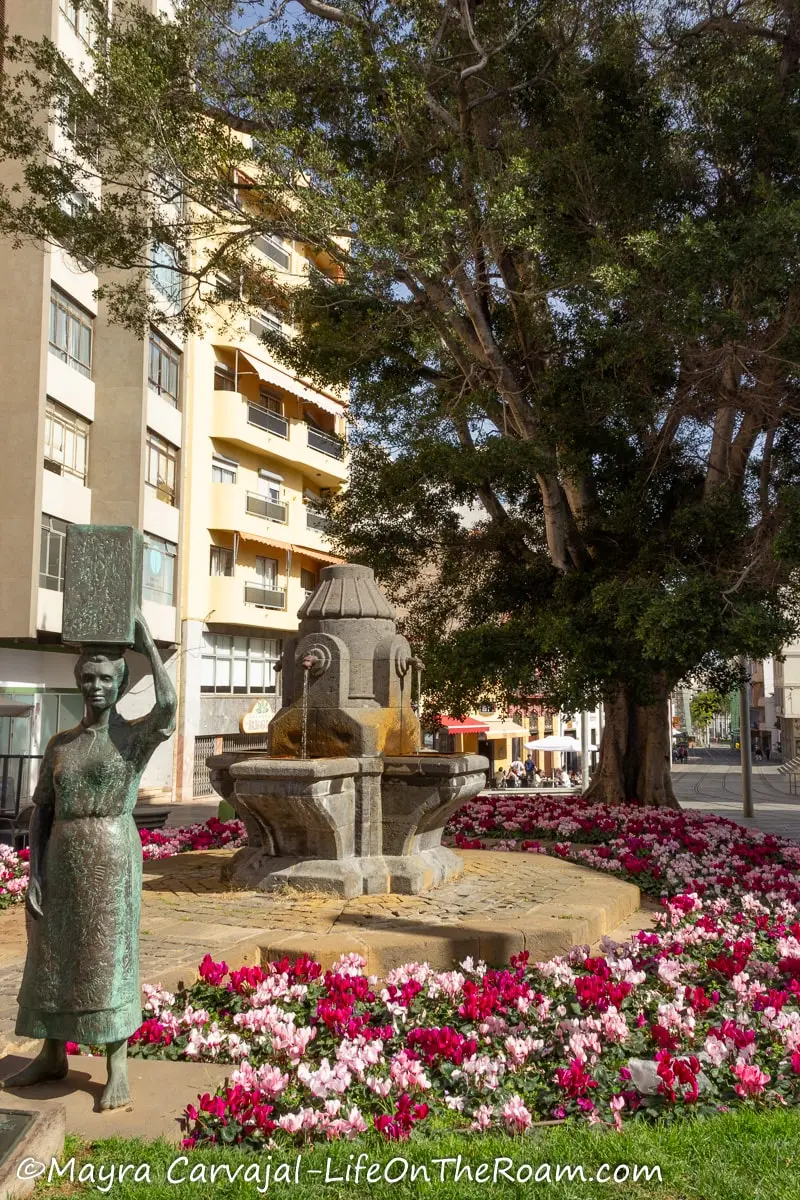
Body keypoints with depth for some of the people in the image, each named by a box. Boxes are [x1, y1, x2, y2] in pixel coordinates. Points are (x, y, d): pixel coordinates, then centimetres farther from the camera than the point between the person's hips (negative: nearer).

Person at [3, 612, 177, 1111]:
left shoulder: (138, 735, -6)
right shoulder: (59, 743, 8)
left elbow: (168, 703, -29)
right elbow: (42, 810, 8)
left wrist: (147, 642, -20)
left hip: (112, 859, -5)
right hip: (62, 863, 5)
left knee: (109, 959, -1)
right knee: (54, 957, 14)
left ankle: (119, 1068, 9)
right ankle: (53, 1055, 32)